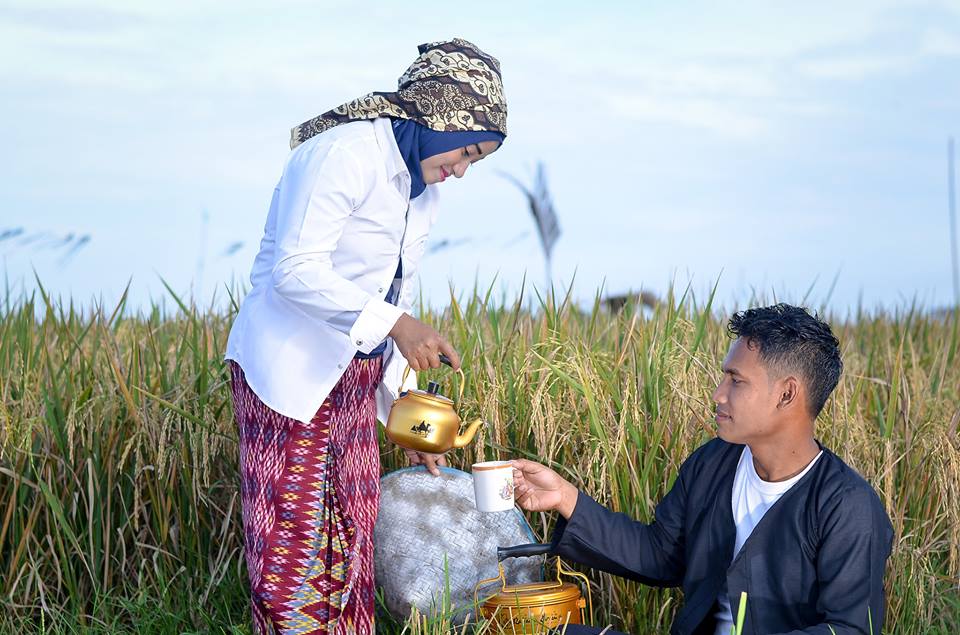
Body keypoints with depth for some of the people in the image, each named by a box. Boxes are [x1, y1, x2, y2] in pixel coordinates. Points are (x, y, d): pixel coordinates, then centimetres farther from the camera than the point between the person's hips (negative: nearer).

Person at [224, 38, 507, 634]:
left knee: (353, 534, 8)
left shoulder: (423, 193, 13)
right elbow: (296, 270, -24)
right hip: (290, 370, -9)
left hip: (354, 376, 9)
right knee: (294, 539, -7)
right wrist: (395, 324, -29)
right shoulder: (345, 153, -16)